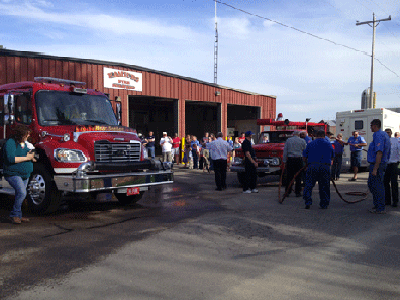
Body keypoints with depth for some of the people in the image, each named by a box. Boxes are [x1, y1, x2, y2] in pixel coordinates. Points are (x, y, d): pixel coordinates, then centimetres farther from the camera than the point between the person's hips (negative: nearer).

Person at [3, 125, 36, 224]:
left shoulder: (24, 143, 13)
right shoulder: (10, 143, -14)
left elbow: (30, 157, 22)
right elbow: (11, 159, -25)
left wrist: (31, 156, -2)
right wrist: (26, 158, -21)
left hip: (25, 175, 9)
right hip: (13, 174, -8)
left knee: (21, 194, 12)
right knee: (22, 193, -22)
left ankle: (18, 216, 23)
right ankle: (14, 215, -7)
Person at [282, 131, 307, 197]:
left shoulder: (288, 140, 6)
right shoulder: (302, 141, 5)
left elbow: (285, 151, 4)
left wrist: (284, 161, 6)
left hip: (290, 159, 1)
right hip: (299, 159, -1)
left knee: (289, 176, 5)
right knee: (298, 176, 4)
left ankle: (287, 192, 6)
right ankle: (298, 192, 6)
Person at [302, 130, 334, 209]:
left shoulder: (310, 144, 9)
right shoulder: (328, 144, 15)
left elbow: (304, 157, 11)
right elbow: (332, 158, 24)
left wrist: (307, 163, 30)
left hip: (312, 166, -1)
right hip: (325, 166, 2)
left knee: (309, 185, 4)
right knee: (324, 186, 9)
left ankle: (308, 202, -6)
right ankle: (324, 204, 13)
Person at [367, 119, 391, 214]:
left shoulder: (378, 135, -17)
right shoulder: (384, 134, 16)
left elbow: (379, 153, -25)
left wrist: (375, 169, -26)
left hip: (377, 164, -10)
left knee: (378, 186, -2)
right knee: (371, 184, 18)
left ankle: (380, 208, 6)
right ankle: (377, 205, 26)